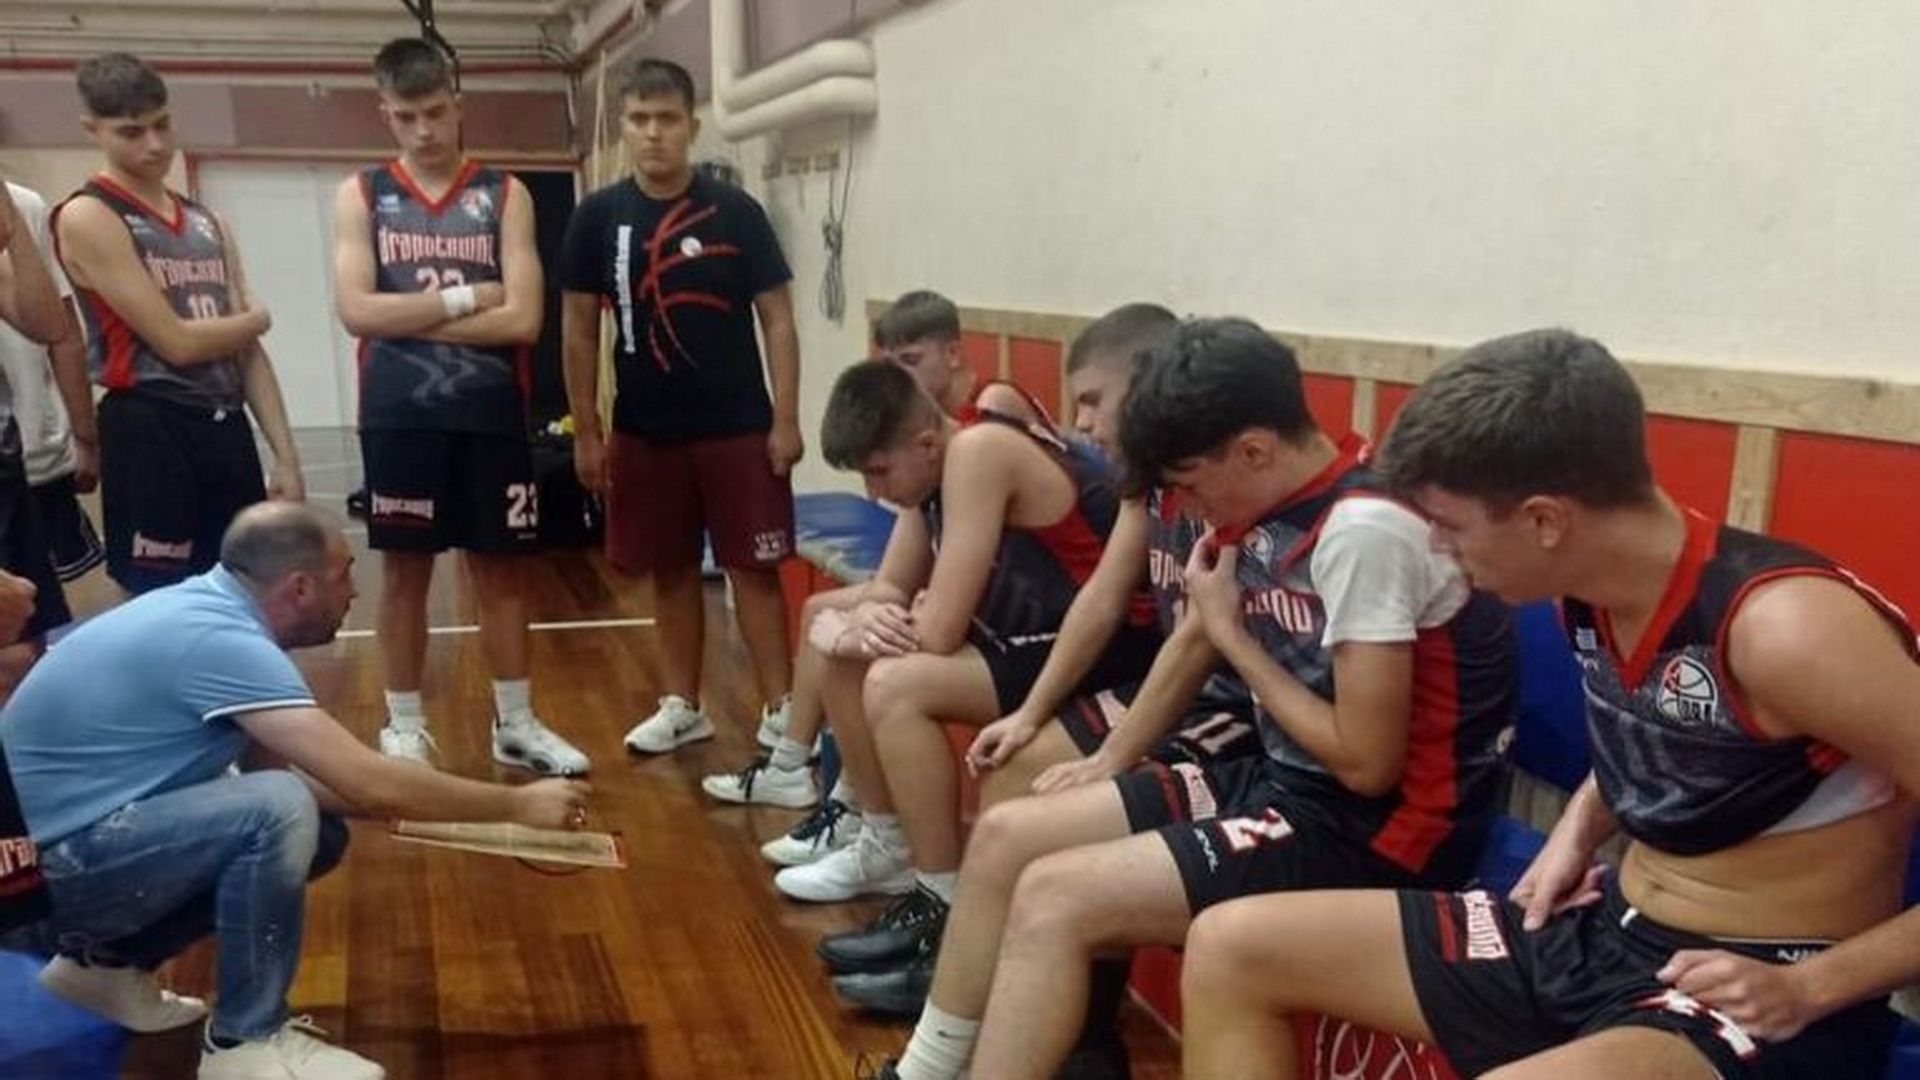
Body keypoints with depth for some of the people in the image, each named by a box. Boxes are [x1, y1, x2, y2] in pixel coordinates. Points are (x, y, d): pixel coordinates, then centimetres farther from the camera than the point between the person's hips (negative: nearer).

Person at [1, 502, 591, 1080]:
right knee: (278, 810, -27)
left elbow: (274, 770, 11)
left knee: (317, 829, 4)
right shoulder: (219, 640, -24)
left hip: (83, 834, 10)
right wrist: (519, 804, -16)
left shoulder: (207, 609, 5)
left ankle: (107, 960, 17)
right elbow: (369, 783, -28)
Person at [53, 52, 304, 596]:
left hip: (228, 430, 7)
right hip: (150, 435, -7)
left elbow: (247, 349, 12)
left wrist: (285, 454, 5)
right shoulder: (88, 218, -7)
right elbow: (178, 342, -13)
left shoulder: (208, 224, 15)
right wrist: (257, 319, 5)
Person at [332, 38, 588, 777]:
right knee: (403, 570, 8)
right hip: (399, 416, 0)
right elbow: (357, 310, -8)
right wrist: (461, 300, -10)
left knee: (501, 568, 8)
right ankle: (404, 729, 20)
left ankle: (515, 724, 21)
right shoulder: (361, 196, 5)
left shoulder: (505, 195, 3)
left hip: (491, 414, 0)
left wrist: (411, 317, -9)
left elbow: (523, 319, -9)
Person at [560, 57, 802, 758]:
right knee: (669, 572, 12)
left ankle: (780, 712, 9)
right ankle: (681, 706, 25)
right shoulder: (598, 217, 0)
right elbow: (579, 329, 5)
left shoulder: (734, 212, -5)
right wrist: (586, 431, 2)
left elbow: (776, 319, -3)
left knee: (753, 569, 1)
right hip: (644, 432, 2)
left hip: (736, 429, -2)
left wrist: (786, 420, -8)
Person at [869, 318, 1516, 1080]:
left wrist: (1232, 633, -13)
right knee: (1005, 837, 4)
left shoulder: (1364, 530, -22)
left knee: (1053, 900, -20)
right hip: (1284, 782, 9)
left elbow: (1367, 763, -22)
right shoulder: (1271, 507, 4)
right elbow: (1194, 645, 16)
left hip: (1372, 831, -9)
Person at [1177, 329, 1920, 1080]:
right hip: (1597, 934, 8)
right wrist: (1579, 829, 7)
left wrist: (1812, 988, -21)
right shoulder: (1589, 589, -2)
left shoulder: (1784, 628, -25)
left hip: (1756, 998, -8)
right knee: (1229, 949, 4)